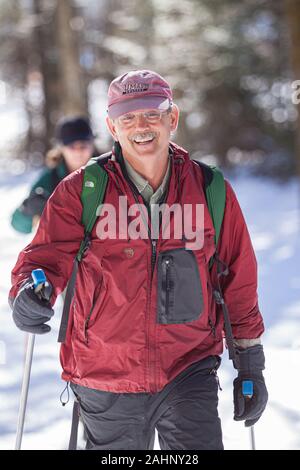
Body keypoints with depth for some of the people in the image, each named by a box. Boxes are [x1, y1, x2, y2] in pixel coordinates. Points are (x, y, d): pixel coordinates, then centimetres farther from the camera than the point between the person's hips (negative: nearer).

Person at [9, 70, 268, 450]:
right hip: (106, 381, 0)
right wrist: (30, 291, -36)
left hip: (190, 372, 0)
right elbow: (48, 254, -12)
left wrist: (250, 366, 9)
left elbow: (239, 283, 6)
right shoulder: (80, 191, -4)